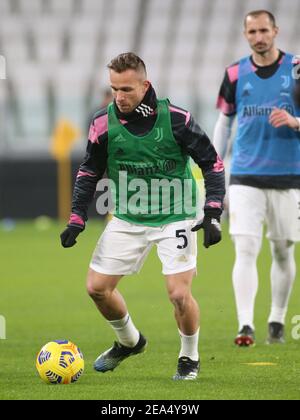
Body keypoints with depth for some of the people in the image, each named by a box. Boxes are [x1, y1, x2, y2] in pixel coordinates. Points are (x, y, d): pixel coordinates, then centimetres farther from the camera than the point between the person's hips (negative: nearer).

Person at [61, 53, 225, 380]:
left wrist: (213, 214, -15)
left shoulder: (175, 119, -16)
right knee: (97, 287, 2)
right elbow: (89, 171, 6)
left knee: (179, 293, -15)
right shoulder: (104, 122, -9)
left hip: (175, 217, -4)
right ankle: (129, 341, 31)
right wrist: (77, 219, -2)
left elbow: (212, 163, -7)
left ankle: (189, 359, 13)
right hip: (128, 219, 4)